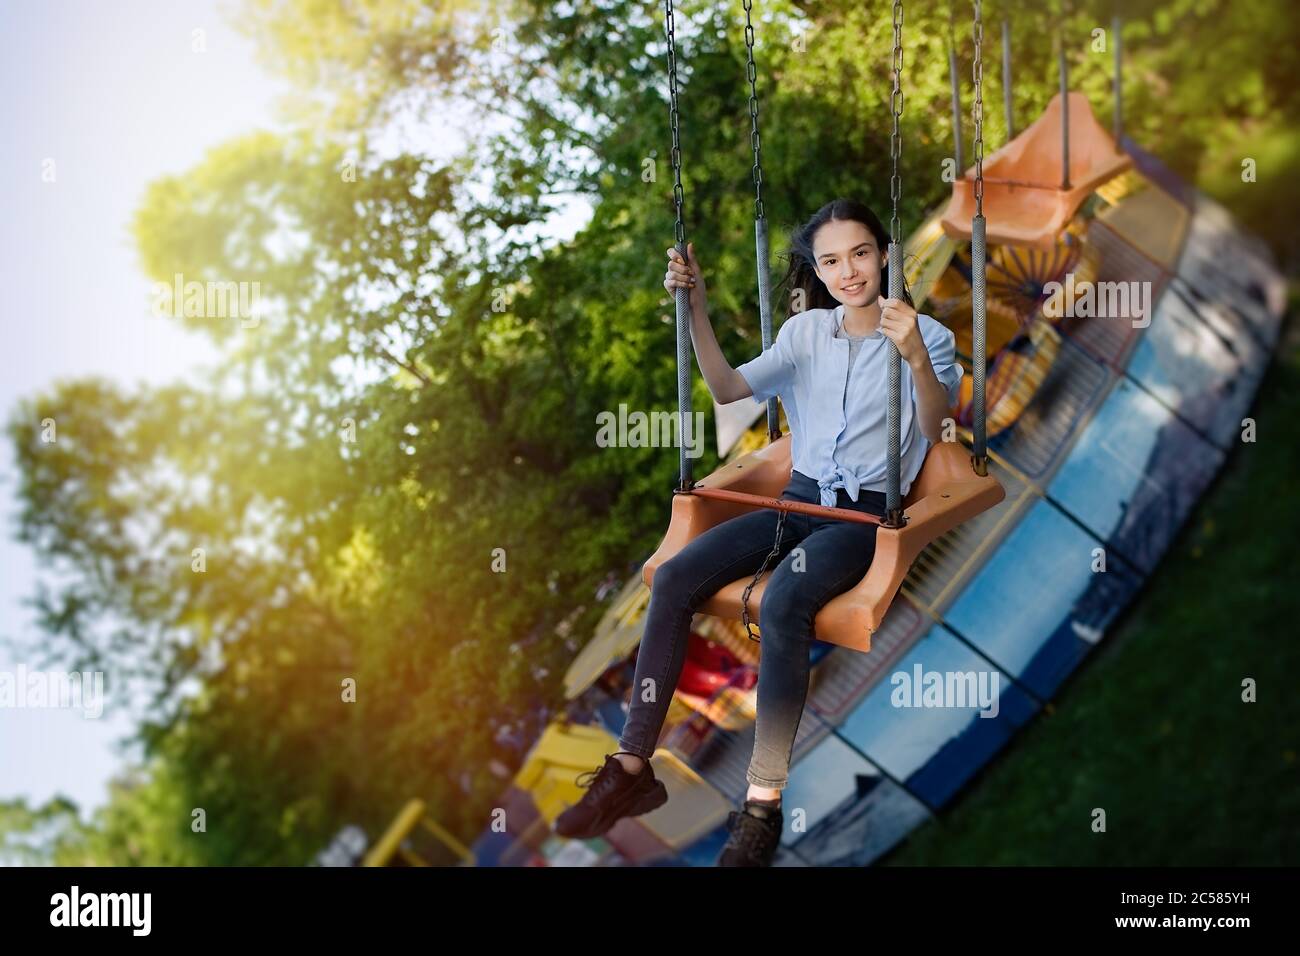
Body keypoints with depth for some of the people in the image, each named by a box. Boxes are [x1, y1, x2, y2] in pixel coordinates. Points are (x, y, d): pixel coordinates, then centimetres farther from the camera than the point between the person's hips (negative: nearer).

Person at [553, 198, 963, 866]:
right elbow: (728, 388, 5)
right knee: (674, 579, -18)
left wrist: (915, 356, -40)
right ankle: (632, 766, -16)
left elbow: (933, 425, -20)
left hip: (866, 512, -5)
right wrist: (696, 306, -7)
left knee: (782, 604, -35)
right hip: (799, 498, 5)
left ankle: (763, 803, -32)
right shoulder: (807, 331, 13)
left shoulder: (927, 336, -2)